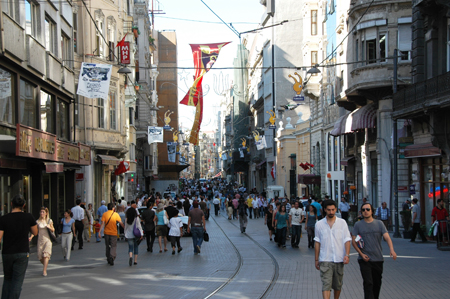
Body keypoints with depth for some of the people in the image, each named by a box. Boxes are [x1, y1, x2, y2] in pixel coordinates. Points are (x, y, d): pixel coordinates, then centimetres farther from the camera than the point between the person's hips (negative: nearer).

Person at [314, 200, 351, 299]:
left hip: (339, 259, 1)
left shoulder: (342, 223, 3)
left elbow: (347, 240, 2)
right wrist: (316, 259, 8)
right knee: (326, 285, -12)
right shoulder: (319, 224, 4)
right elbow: (317, 242, 8)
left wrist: (347, 255, -12)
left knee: (338, 285, 12)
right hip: (325, 260, -1)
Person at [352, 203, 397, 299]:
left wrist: (391, 250, -24)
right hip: (364, 260, -2)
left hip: (378, 259, 2)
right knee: (368, 283, -13)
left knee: (377, 283, 12)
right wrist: (361, 254, -10)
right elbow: (353, 241, 2)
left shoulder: (379, 223, 5)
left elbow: (387, 237, -5)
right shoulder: (358, 225, 2)